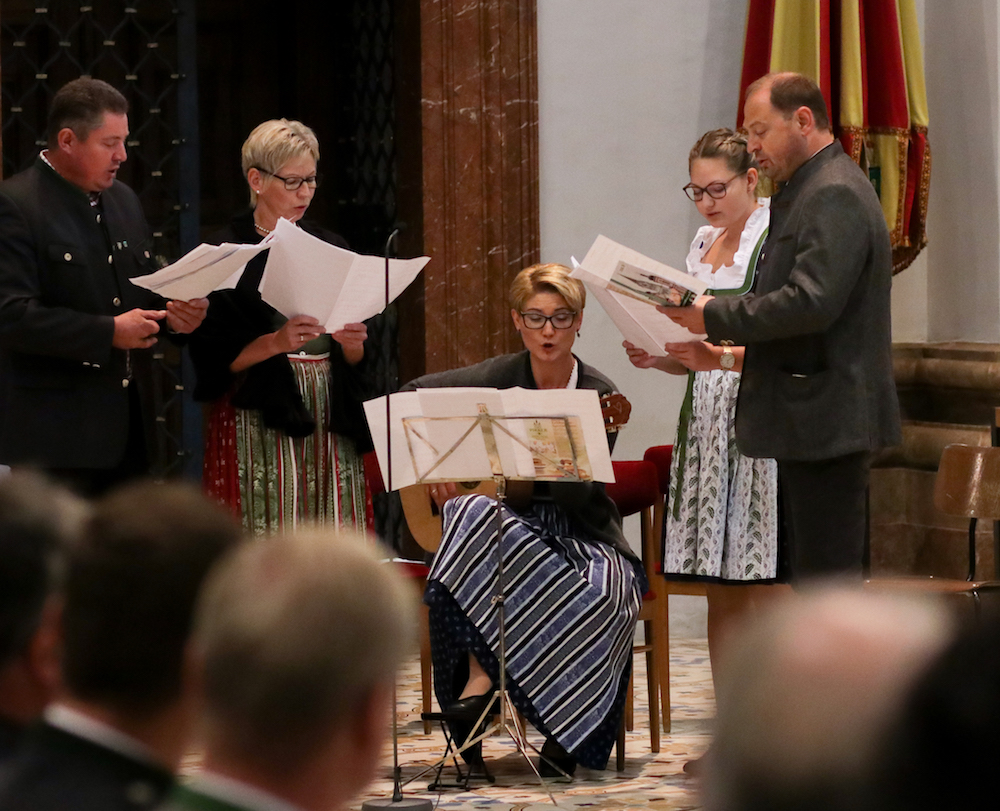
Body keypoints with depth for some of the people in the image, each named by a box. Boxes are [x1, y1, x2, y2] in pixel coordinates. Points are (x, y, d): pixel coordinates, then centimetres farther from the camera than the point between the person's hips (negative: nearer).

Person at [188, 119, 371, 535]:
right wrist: (275, 342, -18)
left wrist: (350, 342, -6)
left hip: (330, 419, 4)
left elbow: (358, 360, 15)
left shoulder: (329, 247, 15)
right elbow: (214, 358, -6)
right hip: (259, 420, -4)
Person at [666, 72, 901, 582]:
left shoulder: (834, 196, -15)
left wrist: (716, 317, -16)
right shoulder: (803, 191, 19)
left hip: (824, 419, -11)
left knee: (826, 569, -10)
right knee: (811, 568, 13)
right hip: (810, 423, 11)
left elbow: (812, 303, -25)